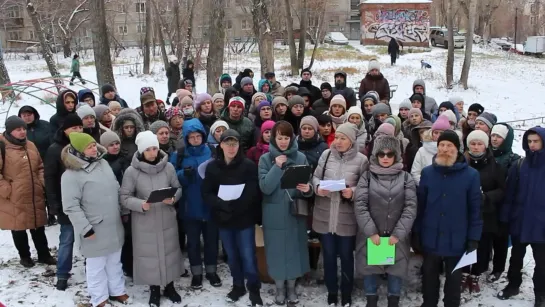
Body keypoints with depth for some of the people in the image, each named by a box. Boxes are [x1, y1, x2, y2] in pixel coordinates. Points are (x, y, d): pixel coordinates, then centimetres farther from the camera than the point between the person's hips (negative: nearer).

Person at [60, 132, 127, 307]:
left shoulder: (103, 163, 5)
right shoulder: (71, 174, -18)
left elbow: (116, 190, 15)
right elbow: (71, 207, -19)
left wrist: (122, 212, 17)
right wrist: (85, 228, -19)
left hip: (114, 226, 7)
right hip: (94, 230, -7)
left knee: (115, 262, 21)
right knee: (96, 266, 9)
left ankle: (117, 291, 38)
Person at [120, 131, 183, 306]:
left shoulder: (168, 167, -5)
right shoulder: (132, 171, -12)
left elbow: (178, 188, 5)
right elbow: (124, 197, -8)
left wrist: (173, 198, -16)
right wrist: (140, 204, -25)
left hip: (167, 220, 2)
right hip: (144, 222, -2)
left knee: (169, 252, 15)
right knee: (149, 254, 9)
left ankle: (169, 286, 36)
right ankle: (154, 289, 31)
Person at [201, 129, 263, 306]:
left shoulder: (249, 165, -8)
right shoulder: (212, 167, -1)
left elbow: (253, 193, -14)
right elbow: (206, 194, -4)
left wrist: (234, 206, -23)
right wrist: (222, 204, -21)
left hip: (245, 218, -3)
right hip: (223, 219, 3)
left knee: (248, 256, 2)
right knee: (232, 256, 16)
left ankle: (254, 290, 21)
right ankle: (238, 286, 35)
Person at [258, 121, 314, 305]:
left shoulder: (301, 158, 0)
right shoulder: (265, 159, -4)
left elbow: (307, 186, 0)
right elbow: (265, 187, -14)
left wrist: (307, 189, -22)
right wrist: (277, 167, -20)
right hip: (274, 214, -1)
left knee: (294, 249, 10)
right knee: (277, 249, 8)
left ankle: (291, 287, 28)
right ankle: (279, 288, 26)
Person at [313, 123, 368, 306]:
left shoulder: (361, 160, -7)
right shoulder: (326, 154, -1)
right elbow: (315, 177, 5)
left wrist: (353, 191, -21)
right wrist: (318, 187, -15)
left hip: (347, 218, -2)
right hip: (325, 216, 2)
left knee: (346, 256, 13)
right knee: (328, 255, 15)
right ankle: (331, 292, 34)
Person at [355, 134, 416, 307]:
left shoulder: (405, 178, 1)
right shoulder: (367, 176, 0)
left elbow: (411, 207, -4)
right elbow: (360, 205, -6)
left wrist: (398, 233, -12)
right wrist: (371, 232, -14)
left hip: (397, 236, 0)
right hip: (370, 235, 0)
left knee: (396, 269, 8)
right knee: (369, 268, 10)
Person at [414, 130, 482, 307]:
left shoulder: (471, 175, -6)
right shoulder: (427, 172, 0)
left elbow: (475, 209, -5)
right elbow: (419, 205, 2)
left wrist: (474, 239, -8)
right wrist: (416, 233, 0)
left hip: (456, 241, -2)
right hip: (430, 240, 2)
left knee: (454, 281, 15)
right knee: (429, 279, 17)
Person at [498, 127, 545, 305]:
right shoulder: (519, 166, 0)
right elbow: (509, 194, 0)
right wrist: (505, 217, -4)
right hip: (519, 221, 2)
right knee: (516, 257, 17)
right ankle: (513, 285, 35)